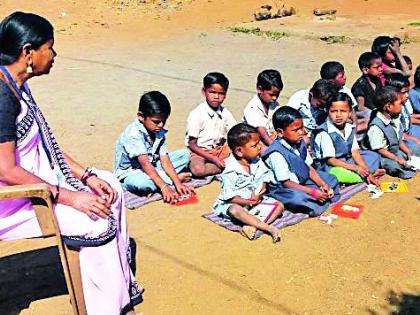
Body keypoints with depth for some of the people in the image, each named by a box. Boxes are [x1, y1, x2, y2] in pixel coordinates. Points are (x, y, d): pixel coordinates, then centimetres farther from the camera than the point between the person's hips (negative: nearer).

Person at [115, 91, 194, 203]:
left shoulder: (160, 133, -3)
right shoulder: (133, 134, -27)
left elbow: (165, 160, -10)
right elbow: (145, 164, -35)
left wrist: (178, 183, -24)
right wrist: (164, 187, -43)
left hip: (153, 168, 7)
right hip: (130, 174, -6)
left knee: (185, 154, 1)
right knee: (138, 182, -43)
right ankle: (174, 178, -21)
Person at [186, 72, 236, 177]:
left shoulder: (224, 113, 3)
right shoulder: (197, 114, -14)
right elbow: (192, 144, -13)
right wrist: (212, 159, -20)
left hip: (218, 150, 5)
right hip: (199, 152, -5)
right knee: (198, 169, -35)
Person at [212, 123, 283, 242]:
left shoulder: (257, 162, -2)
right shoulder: (230, 171, -20)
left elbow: (263, 181, 5)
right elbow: (229, 197, -20)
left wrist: (259, 195, -14)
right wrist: (248, 202, -22)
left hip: (256, 200, 6)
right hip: (235, 203, -6)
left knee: (279, 206, -10)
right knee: (235, 211, -39)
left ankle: (253, 226, -30)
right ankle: (268, 227, -40)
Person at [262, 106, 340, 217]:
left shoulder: (300, 143, -1)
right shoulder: (277, 154, -26)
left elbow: (309, 168, 5)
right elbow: (285, 183, -25)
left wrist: (323, 185, -9)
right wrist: (313, 192, -27)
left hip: (302, 181, 9)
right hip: (280, 188, -8)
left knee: (331, 180, 10)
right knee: (298, 197, -38)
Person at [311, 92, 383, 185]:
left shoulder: (350, 128, 1)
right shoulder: (324, 132, -21)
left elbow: (355, 152, -2)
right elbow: (330, 160, -22)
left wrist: (366, 171, -15)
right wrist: (356, 168, -27)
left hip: (347, 161, 8)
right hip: (328, 166, -7)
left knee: (374, 156, 6)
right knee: (338, 173, -39)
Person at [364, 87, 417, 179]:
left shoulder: (395, 119, 4)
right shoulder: (376, 127, -25)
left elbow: (399, 140, 14)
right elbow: (379, 149, -23)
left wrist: (409, 153, 4)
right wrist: (397, 159, -22)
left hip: (396, 152, 9)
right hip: (383, 157, -9)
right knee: (394, 165, -34)